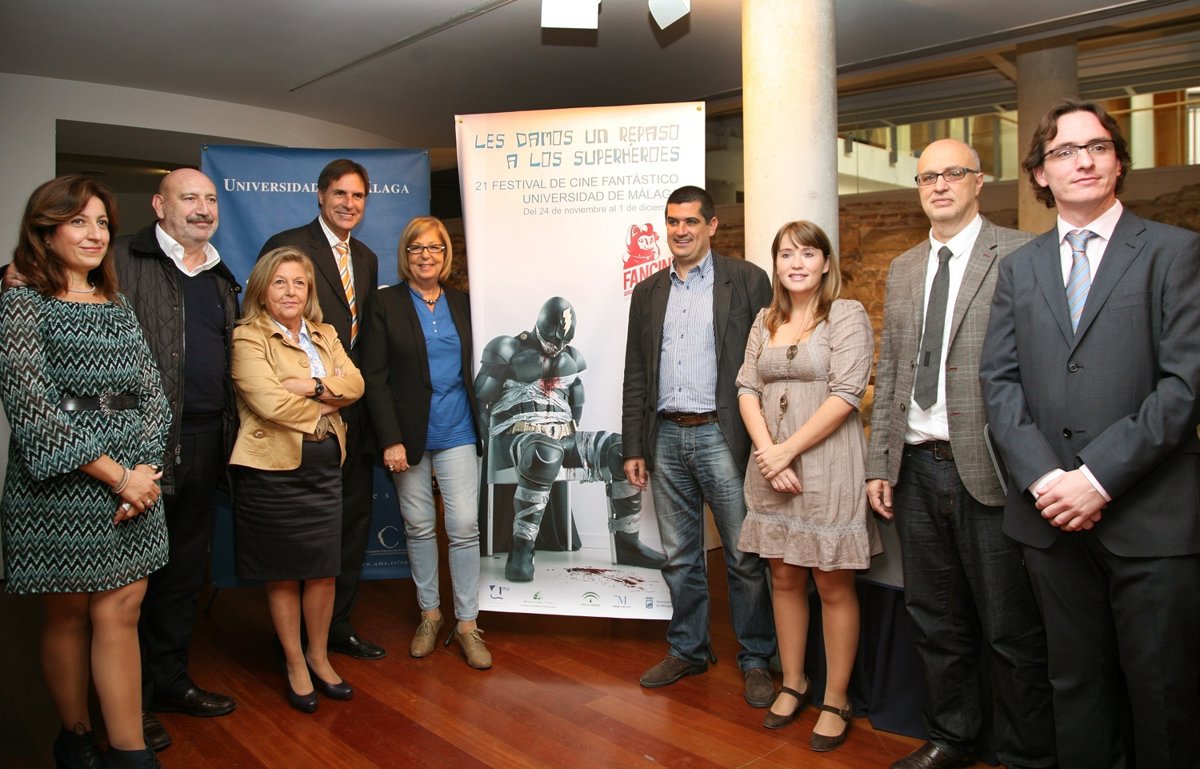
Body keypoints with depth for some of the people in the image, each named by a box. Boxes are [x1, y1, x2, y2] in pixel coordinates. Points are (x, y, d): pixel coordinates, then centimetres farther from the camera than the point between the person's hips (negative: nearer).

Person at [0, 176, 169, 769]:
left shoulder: (119, 308, 13)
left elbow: (153, 394, 8)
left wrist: (145, 467, -8)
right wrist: (115, 474, -14)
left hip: (133, 483, 5)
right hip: (60, 487, -4)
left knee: (121, 611, 5)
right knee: (66, 615, 10)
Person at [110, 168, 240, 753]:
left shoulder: (221, 278, 17)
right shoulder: (126, 260, -3)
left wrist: (229, 431, 16)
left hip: (206, 441, 7)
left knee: (186, 569, 16)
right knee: (136, 572, 4)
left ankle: (170, 680, 31)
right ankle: (131, 699, 19)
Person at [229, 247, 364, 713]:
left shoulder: (325, 336, 14)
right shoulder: (248, 338, -6)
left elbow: (355, 383, 1)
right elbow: (270, 402, -18)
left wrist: (313, 385, -15)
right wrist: (328, 405, -7)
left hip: (324, 466, 5)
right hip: (273, 469, -5)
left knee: (324, 570, 10)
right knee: (282, 575, 8)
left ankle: (319, 657, 29)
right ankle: (295, 665, 24)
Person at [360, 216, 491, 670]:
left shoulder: (462, 304, 9)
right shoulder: (385, 304, 0)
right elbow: (374, 378, -5)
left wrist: (482, 424, 6)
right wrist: (390, 439, -12)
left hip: (456, 433, 2)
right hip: (408, 433, -1)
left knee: (464, 526, -2)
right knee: (419, 527, 9)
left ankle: (467, 623, 9)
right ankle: (429, 614, 26)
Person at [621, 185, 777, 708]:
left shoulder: (746, 281, -1)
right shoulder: (648, 292, 12)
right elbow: (635, 376, 13)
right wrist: (633, 447, 9)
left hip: (722, 435, -4)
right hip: (666, 437, 4)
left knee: (745, 558, 4)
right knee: (679, 557, 14)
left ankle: (756, 660, 21)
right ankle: (687, 650, 30)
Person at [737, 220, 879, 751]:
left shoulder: (847, 315, -5)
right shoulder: (765, 320, 12)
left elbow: (845, 394, -13)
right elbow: (747, 388, 5)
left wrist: (788, 449, -15)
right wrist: (767, 451, -9)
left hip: (827, 465, -5)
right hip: (771, 465, 5)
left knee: (833, 586, 4)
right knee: (784, 577, 13)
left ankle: (836, 700, 18)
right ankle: (793, 683, 29)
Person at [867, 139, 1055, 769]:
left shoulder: (1021, 255, -3)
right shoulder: (902, 270, 15)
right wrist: (879, 465, 10)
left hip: (989, 471, -5)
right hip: (917, 470, 6)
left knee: (1011, 629, 5)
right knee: (936, 620, 16)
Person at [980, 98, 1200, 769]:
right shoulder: (1020, 268, 12)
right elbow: (1000, 380, 4)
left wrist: (1099, 476, -15)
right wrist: (1043, 477, -9)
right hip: (1053, 514, 3)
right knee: (1077, 685, 14)